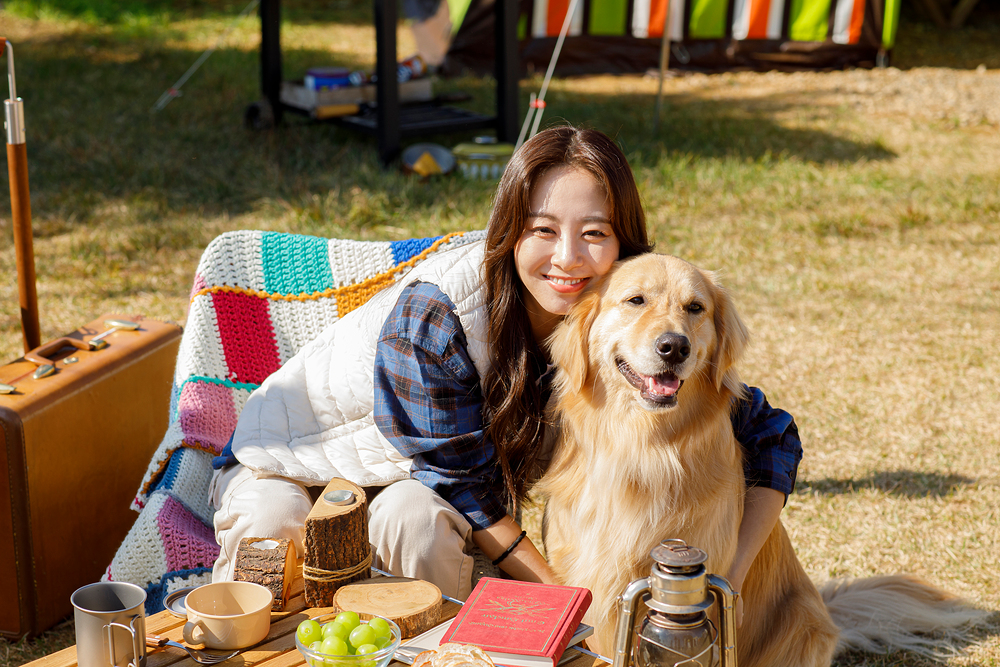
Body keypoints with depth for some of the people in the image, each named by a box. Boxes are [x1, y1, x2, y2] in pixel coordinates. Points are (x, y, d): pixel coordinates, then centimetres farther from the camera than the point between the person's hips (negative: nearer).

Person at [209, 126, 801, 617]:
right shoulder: (435, 315, -33)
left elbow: (772, 436, -14)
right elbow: (464, 485, -23)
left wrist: (727, 583, -26)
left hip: (404, 485, 3)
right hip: (291, 457, -2)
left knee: (415, 516, -32)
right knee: (270, 526, -34)